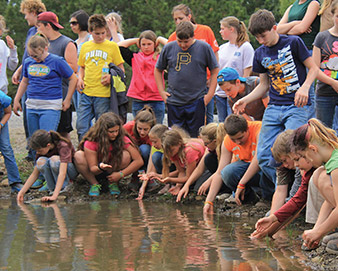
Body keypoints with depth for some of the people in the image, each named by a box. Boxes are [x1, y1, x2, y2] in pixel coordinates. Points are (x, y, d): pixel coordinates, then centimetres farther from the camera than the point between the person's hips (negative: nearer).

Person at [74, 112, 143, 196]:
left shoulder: (123, 139, -23)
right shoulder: (91, 143, -26)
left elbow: (139, 161, -23)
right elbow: (92, 168, -22)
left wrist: (120, 174, -29)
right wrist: (100, 167, -48)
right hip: (96, 172, 0)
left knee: (126, 155, -30)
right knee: (79, 156, -29)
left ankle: (113, 183, -9)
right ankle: (94, 184, -12)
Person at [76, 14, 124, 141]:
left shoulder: (112, 46, 3)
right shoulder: (85, 46, 13)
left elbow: (121, 69, 4)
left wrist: (111, 76, -14)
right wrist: (80, 79, 3)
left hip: (103, 93, -3)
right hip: (86, 92, 3)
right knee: (81, 126, -3)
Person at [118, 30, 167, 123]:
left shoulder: (160, 57, 5)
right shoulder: (135, 57, 12)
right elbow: (120, 46, 8)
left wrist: (160, 39, 7)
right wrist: (135, 40, 15)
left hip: (156, 100, -2)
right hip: (138, 101, 2)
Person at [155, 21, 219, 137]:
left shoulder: (204, 48, -2)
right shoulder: (169, 48, 3)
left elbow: (215, 71, 5)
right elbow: (158, 70, 16)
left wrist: (210, 94, -2)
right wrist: (161, 91, 7)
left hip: (197, 102, -2)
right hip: (174, 102, 2)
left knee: (195, 137, 0)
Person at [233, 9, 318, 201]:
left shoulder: (293, 43, -4)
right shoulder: (260, 54, 12)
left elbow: (313, 68, -1)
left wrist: (305, 88, -19)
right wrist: (245, 100, 6)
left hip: (297, 107, -6)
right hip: (273, 108, 6)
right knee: (263, 156, -4)